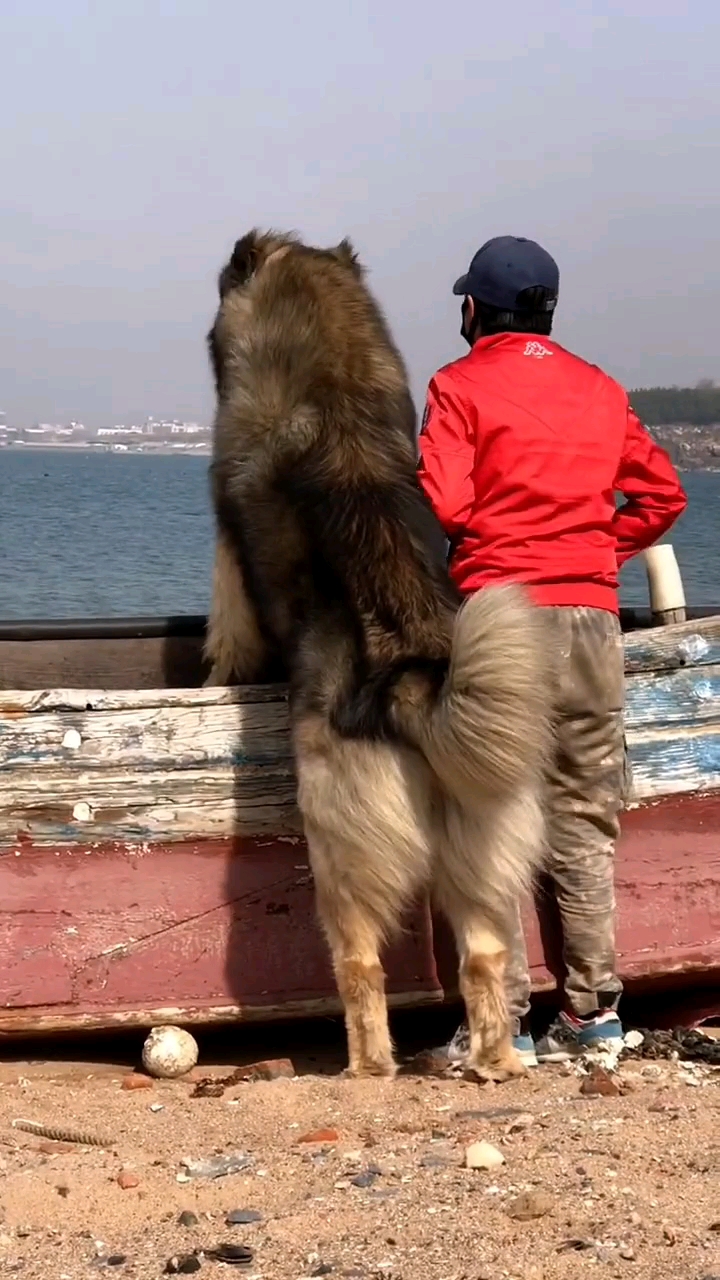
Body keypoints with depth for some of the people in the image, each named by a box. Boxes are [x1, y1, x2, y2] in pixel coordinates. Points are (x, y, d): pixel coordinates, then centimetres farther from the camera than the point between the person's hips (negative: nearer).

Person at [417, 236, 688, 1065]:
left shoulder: (461, 386, -2)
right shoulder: (601, 391, 14)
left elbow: (442, 504, -12)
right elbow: (662, 494, 15)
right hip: (592, 618, 5)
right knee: (582, 820, 11)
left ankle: (504, 1021, -1)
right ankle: (594, 1006, 11)